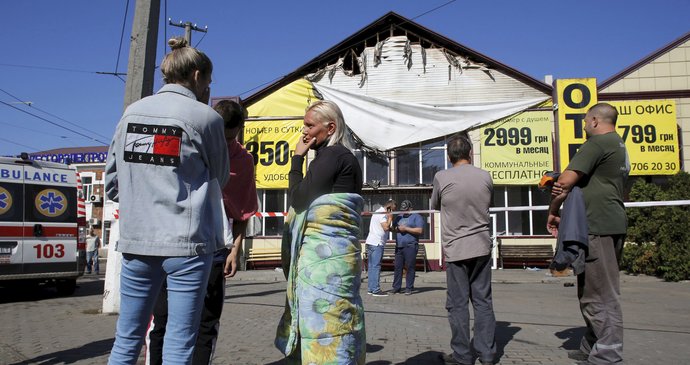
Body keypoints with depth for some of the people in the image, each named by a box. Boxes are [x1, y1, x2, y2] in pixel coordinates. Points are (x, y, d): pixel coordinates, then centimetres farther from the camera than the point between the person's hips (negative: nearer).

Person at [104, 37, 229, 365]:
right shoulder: (205, 117, -6)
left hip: (136, 240, 5)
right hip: (187, 242, -5)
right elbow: (219, 176, 7)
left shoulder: (132, 112, 7)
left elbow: (112, 183, 9)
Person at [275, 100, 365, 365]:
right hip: (330, 251, 10)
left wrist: (297, 158, -4)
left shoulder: (331, 156, -11)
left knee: (324, 320, -7)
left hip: (324, 253, -10)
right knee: (334, 317, 14)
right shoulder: (344, 157, 20)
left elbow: (298, 199, -12)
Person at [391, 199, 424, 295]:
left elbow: (420, 230, -10)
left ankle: (409, 288, 2)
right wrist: (397, 228, -2)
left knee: (409, 267, -4)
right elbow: (393, 228, 21)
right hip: (399, 246, 6)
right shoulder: (399, 217, 21)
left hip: (410, 246, -5)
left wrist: (405, 228, -11)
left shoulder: (417, 217, 2)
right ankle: (396, 288, 6)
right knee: (397, 267, 2)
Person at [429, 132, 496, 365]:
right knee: (483, 301, 10)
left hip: (455, 249, -3)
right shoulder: (485, 176, 0)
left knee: (458, 304, 4)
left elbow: (434, 206, 8)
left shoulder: (441, 178, -8)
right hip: (481, 247, 3)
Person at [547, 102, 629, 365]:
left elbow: (564, 182, -14)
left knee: (599, 294, -6)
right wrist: (564, 188, -2)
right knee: (596, 291, 15)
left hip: (597, 227, -10)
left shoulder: (597, 143, -9)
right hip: (614, 224, 10)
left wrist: (552, 213, 0)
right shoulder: (620, 147, 22)